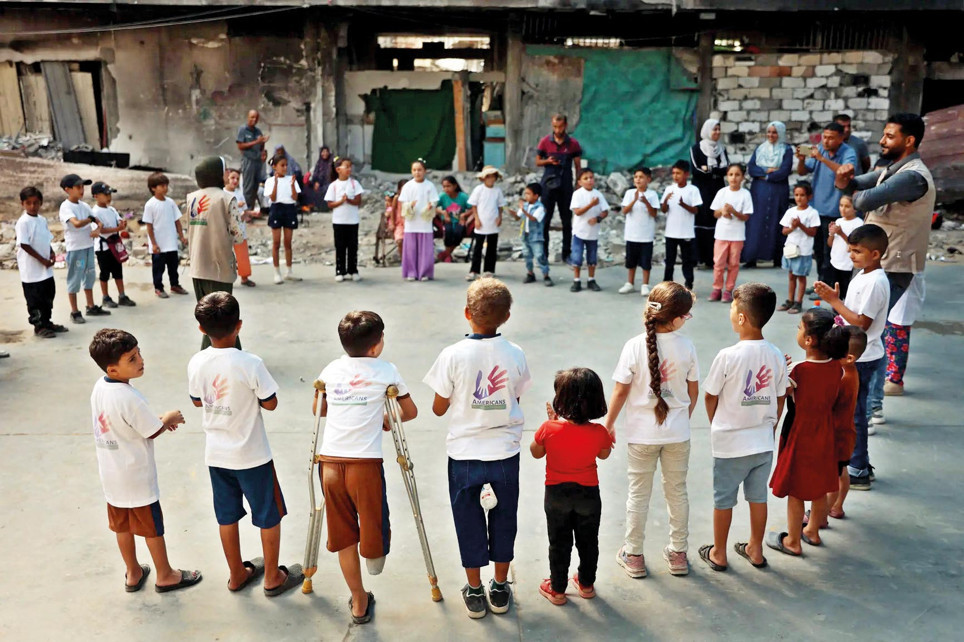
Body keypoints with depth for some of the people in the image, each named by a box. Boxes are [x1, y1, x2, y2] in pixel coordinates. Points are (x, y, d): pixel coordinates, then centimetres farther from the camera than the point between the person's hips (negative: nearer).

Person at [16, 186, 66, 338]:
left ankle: (47, 322, 28)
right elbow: (24, 245, -17)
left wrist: (52, 253, -1)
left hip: (46, 269, 7)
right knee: (34, 299, 2)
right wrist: (42, 260, -17)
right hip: (31, 269, -7)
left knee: (48, 296, 15)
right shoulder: (23, 222, -14)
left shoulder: (42, 220, 8)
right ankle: (38, 326, 11)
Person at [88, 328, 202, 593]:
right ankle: (165, 575, 29)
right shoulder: (130, 398, -31)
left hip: (111, 474, 8)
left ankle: (133, 573, 38)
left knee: (122, 524, 21)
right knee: (152, 526, 11)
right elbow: (152, 432, -19)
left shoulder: (99, 387, -5)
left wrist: (157, 420, 5)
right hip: (136, 476, -8)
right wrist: (168, 419, 0)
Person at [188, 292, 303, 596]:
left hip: (216, 454, 5)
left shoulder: (196, 363, -8)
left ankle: (237, 574, 35)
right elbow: (270, 403, -14)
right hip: (251, 455, -5)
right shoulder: (250, 363, -23)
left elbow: (197, 401, 8)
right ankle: (273, 578, 25)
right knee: (270, 515, 13)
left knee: (227, 515, 19)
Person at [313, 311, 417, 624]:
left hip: (329, 462, 5)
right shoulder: (386, 370, 2)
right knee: (373, 523, 19)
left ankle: (359, 602, 26)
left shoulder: (331, 369, 12)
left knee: (343, 537, 15)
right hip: (365, 463, -5)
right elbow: (411, 412, 13)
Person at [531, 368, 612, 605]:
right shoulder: (599, 432, -19)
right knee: (588, 542, 21)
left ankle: (557, 589, 28)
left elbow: (536, 452, -4)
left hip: (557, 494, -1)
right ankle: (586, 584, 37)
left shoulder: (549, 429, -23)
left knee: (559, 543, 16)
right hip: (588, 494, 1)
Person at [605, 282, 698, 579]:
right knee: (677, 491, 17)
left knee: (638, 493, 12)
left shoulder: (634, 346, -17)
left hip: (642, 434, -1)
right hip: (678, 432, 2)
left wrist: (609, 423, 1)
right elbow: (693, 392, 0)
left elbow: (621, 391, -12)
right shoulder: (687, 347, -10)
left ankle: (633, 555, 24)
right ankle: (678, 553, 29)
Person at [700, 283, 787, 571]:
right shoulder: (776, 356, -6)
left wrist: (716, 425, 8)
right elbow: (780, 399, 4)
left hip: (730, 444, -4)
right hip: (764, 443, 5)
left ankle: (718, 554, 27)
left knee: (723, 499, 12)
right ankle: (756, 550, 35)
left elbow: (710, 397, -11)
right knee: (758, 496, 19)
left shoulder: (728, 356, -21)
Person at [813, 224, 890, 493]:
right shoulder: (863, 275, 9)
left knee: (852, 412, -1)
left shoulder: (875, 283, -21)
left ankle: (858, 473, 10)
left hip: (862, 358, -10)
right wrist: (833, 298, 3)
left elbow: (862, 322, -22)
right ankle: (860, 463, 30)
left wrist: (834, 301, -21)